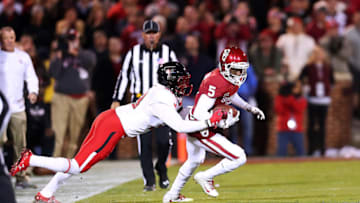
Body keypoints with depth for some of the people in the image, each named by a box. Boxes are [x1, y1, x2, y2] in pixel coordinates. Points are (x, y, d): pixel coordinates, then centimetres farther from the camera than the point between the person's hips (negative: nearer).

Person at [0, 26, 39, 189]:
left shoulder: (23, 57, 13)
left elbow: (31, 77, 14)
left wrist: (33, 91, -5)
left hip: (18, 108, 4)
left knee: (20, 145, 6)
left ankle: (21, 178, 13)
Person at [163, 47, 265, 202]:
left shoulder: (233, 79, -1)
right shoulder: (216, 83, -29)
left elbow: (230, 94, 24)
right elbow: (199, 113, -31)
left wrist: (249, 108, 19)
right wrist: (221, 123, -36)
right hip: (202, 131, -11)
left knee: (194, 161, 34)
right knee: (239, 158, -9)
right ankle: (206, 177, 10)